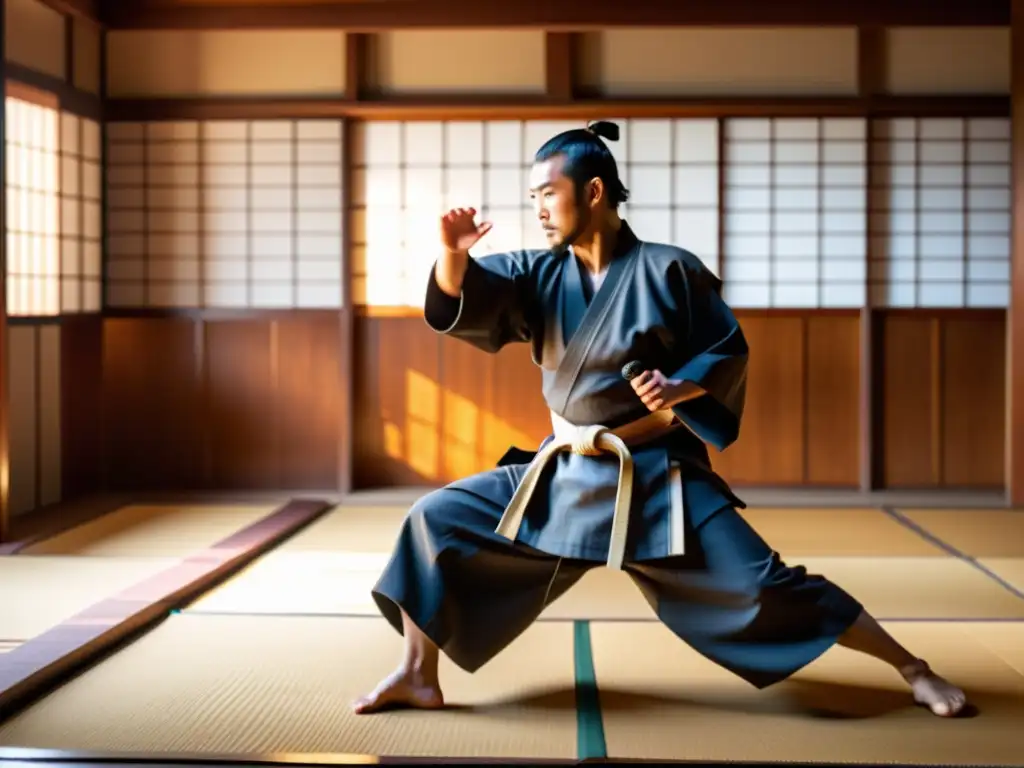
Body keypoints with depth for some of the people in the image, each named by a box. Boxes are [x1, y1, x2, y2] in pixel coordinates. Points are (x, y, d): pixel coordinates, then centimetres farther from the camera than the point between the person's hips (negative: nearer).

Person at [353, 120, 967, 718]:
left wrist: (682, 387, -24)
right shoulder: (539, 275, 3)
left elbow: (729, 351, -5)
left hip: (655, 479, -5)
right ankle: (418, 676, 12)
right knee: (438, 519, -1)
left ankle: (913, 670, 4)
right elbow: (462, 300, -12)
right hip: (563, 474, 5)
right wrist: (453, 255, -33)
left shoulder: (668, 269, -10)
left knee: (761, 585, -11)